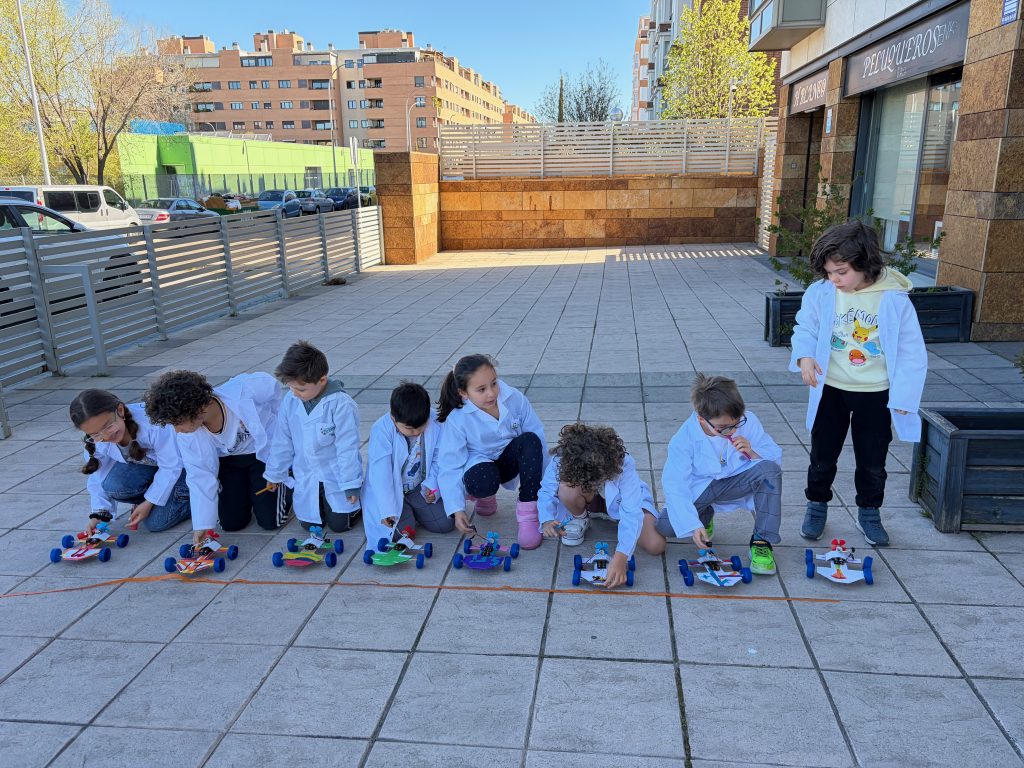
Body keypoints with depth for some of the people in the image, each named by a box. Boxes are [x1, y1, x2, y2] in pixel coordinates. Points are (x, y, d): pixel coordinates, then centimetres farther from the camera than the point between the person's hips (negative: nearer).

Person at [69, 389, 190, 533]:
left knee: (155, 522, -19)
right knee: (112, 483, -26)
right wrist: (99, 514, -15)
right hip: (145, 467, 6)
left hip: (178, 464, -5)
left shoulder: (152, 422, -37)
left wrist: (149, 503, -21)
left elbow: (171, 466, -26)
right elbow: (99, 478, -6)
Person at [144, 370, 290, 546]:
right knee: (231, 523, 0)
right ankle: (247, 489, 28)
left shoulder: (243, 392, -38)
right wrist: (203, 525, -22)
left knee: (270, 521, -6)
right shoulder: (185, 435, -24)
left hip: (265, 449, -3)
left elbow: (271, 384, -16)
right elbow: (200, 475, -17)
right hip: (228, 458, 3)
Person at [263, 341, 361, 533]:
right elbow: (282, 441, 3)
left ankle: (357, 502, 30)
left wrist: (351, 485, -15)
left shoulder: (341, 405, -25)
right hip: (306, 478, 5)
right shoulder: (290, 401, -9)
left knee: (339, 524, 2)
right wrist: (275, 474, 12)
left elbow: (347, 447, -19)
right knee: (310, 525, 11)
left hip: (336, 477, -4)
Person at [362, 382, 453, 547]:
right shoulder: (381, 430, -26)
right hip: (389, 490, -3)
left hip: (419, 487, 4)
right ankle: (403, 511, 15)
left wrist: (432, 485, -14)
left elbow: (438, 459, -2)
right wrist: (388, 510, -32)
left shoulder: (434, 423, -17)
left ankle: (412, 508, 22)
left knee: (445, 523, -4)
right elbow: (380, 472, -27)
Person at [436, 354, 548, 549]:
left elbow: (537, 434, -8)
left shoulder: (514, 398, -19)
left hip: (510, 458, 3)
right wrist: (457, 509, -28)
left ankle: (527, 510, -19)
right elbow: (451, 467, -20)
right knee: (482, 482, -38)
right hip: (480, 465, -2)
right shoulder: (457, 420, -23)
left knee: (530, 441, -30)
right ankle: (485, 497, 4)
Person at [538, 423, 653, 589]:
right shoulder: (561, 460, -35)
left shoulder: (623, 465, -41)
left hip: (615, 500, 0)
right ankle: (579, 519, 1)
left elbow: (632, 514, -44)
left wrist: (621, 556, -56)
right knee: (567, 489, -38)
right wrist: (547, 519, -43)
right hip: (584, 501, 1)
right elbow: (547, 491, -22)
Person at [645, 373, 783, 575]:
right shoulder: (684, 439, -23)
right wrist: (693, 525, -31)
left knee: (769, 469, -29)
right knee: (666, 527, -22)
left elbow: (775, 457, -7)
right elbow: (676, 487, -23)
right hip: (699, 489, -1)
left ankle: (762, 542, -17)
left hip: (735, 482, 1)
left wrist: (753, 453, -30)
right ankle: (704, 515, 15)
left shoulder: (748, 421, -18)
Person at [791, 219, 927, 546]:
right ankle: (817, 505, 34)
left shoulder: (894, 299, -16)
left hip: (876, 395, -1)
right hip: (830, 390, 1)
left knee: (872, 461, 14)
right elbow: (805, 329, 1)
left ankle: (869, 513, 35)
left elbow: (912, 352, -9)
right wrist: (804, 356, -20)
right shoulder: (820, 293, -13)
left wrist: (902, 397, -9)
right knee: (822, 457, 13)